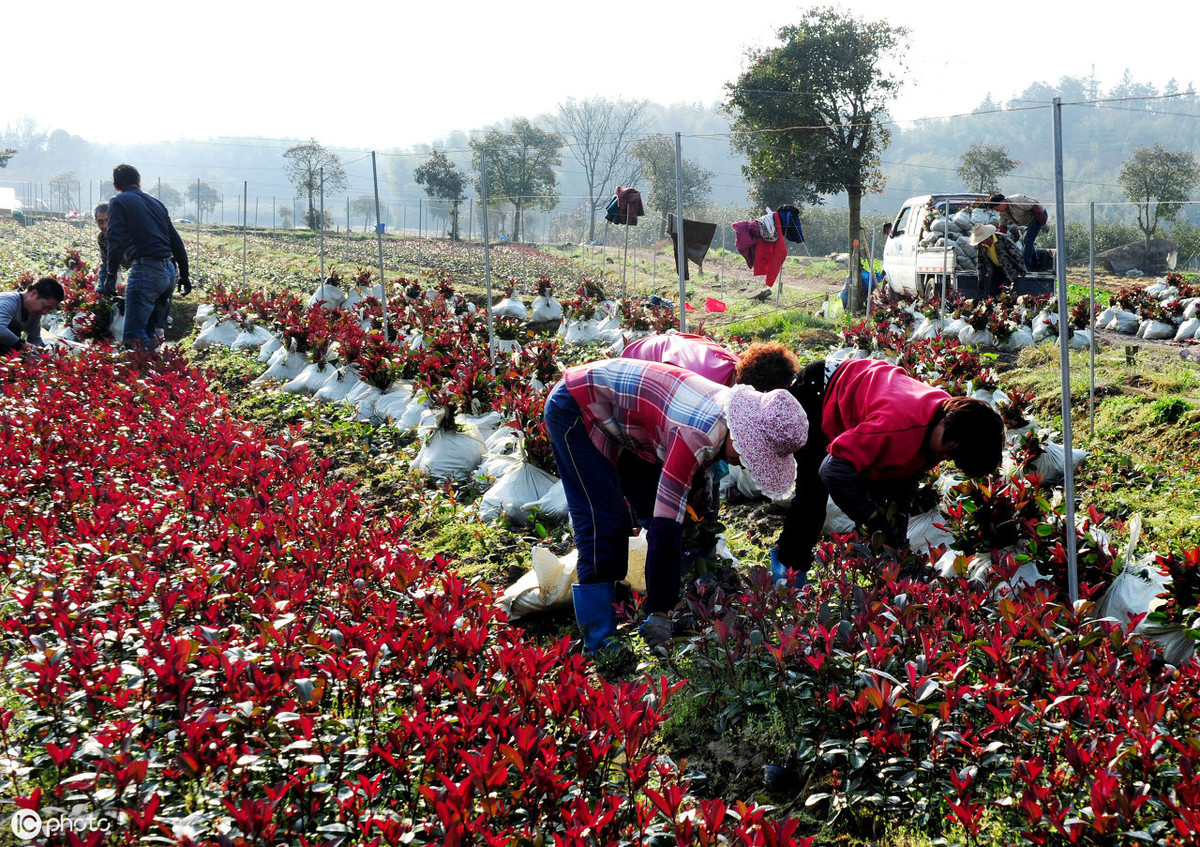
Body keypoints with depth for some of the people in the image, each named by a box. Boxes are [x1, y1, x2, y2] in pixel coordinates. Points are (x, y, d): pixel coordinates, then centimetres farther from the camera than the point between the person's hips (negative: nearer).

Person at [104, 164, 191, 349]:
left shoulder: (119, 202, 3)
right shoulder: (156, 203, 22)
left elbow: (115, 241, -9)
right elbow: (176, 242, 22)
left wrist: (112, 274, -8)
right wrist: (184, 275, 26)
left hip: (146, 270, -7)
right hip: (170, 272, 7)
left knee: (134, 335, -11)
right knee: (149, 332, 16)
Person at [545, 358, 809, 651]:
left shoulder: (728, 410, -6)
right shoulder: (701, 433, -35)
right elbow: (666, 526, -33)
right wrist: (659, 613, -29)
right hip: (574, 409, -10)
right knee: (604, 523, -14)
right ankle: (600, 643, -10)